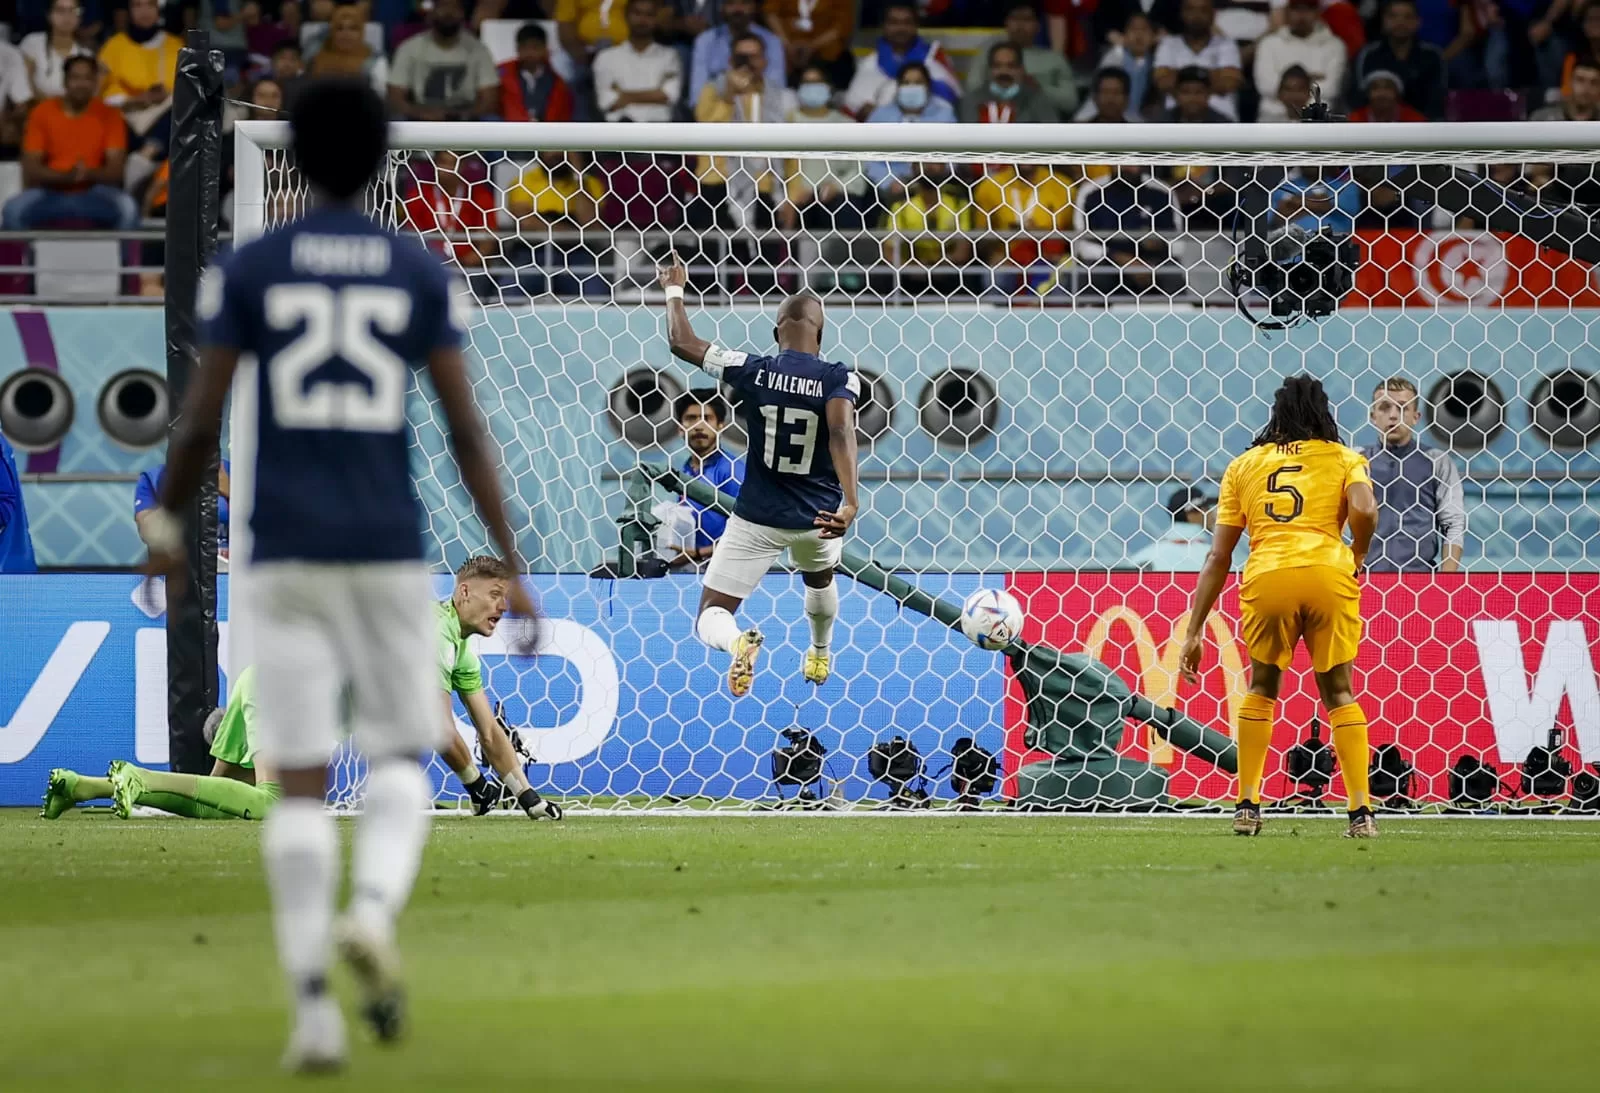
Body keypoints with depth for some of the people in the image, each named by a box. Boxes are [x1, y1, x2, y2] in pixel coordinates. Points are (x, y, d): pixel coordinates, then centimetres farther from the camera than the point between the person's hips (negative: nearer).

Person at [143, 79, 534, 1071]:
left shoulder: (248, 271, 1)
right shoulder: (423, 274, 3)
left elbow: (201, 421, -1)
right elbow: (467, 427, -3)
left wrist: (168, 525, 16)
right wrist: (512, 563, -1)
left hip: (286, 557, 0)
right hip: (392, 553, 0)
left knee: (300, 784, 4)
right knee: (400, 762, 14)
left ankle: (314, 1008, -6)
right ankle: (373, 913, -18)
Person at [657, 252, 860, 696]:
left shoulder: (752, 371, -10)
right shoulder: (839, 379, -13)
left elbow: (681, 342, -3)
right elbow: (841, 431, -31)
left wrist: (674, 289, 15)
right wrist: (851, 503, -42)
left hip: (758, 516, -2)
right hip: (818, 515, 2)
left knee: (711, 616, 2)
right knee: (820, 580, 37)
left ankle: (737, 643, -33)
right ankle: (820, 657, 58)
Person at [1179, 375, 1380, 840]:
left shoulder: (1244, 465, 23)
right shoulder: (1343, 458, 18)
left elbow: (1218, 557, 18)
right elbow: (1364, 510, -5)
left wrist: (1194, 632, 19)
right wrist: (1357, 556, 16)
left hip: (1266, 578, 1)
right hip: (1328, 574, -1)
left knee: (1262, 688, 21)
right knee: (1339, 693, 12)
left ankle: (1247, 807, 16)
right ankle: (1361, 813, 3)